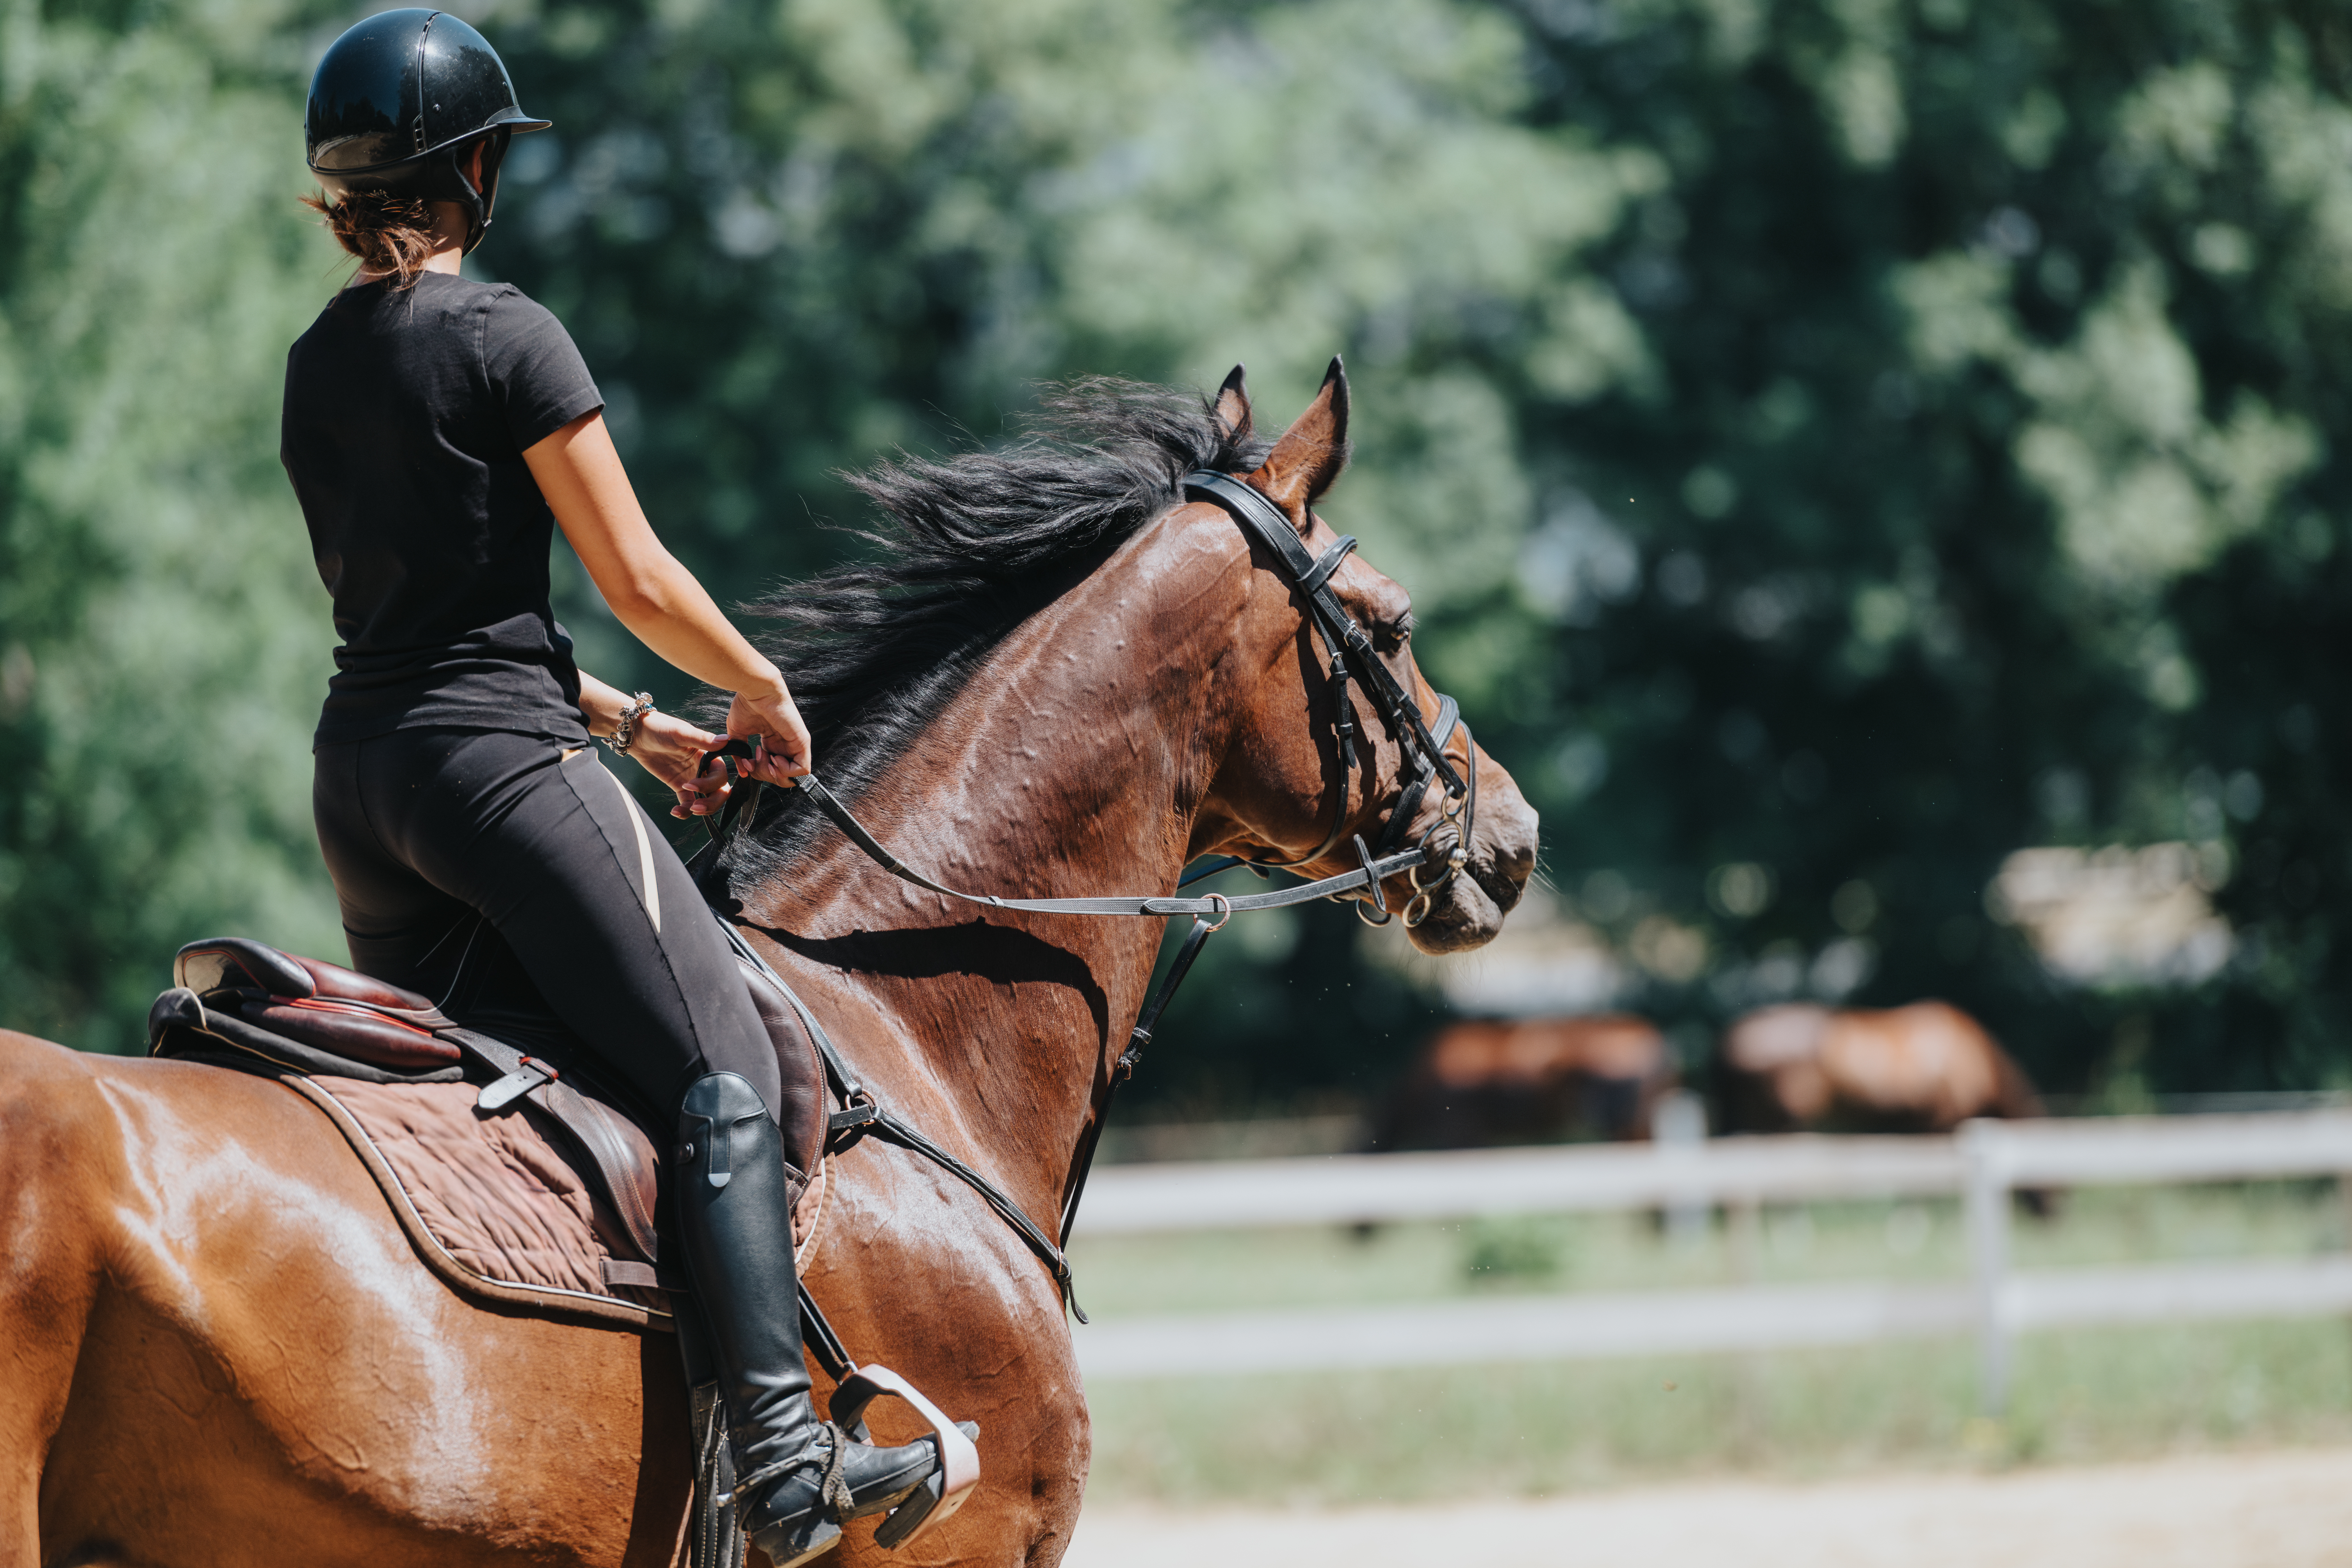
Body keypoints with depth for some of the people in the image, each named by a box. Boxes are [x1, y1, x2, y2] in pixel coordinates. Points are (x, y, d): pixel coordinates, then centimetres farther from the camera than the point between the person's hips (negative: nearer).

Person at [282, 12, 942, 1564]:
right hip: (497, 760, -8)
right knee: (725, 1070, -8)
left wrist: (633, 725, 23)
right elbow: (636, 578, -10)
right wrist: (762, 693, 8)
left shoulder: (317, 366, 14)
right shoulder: (504, 335, -10)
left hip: (358, 766, 8)